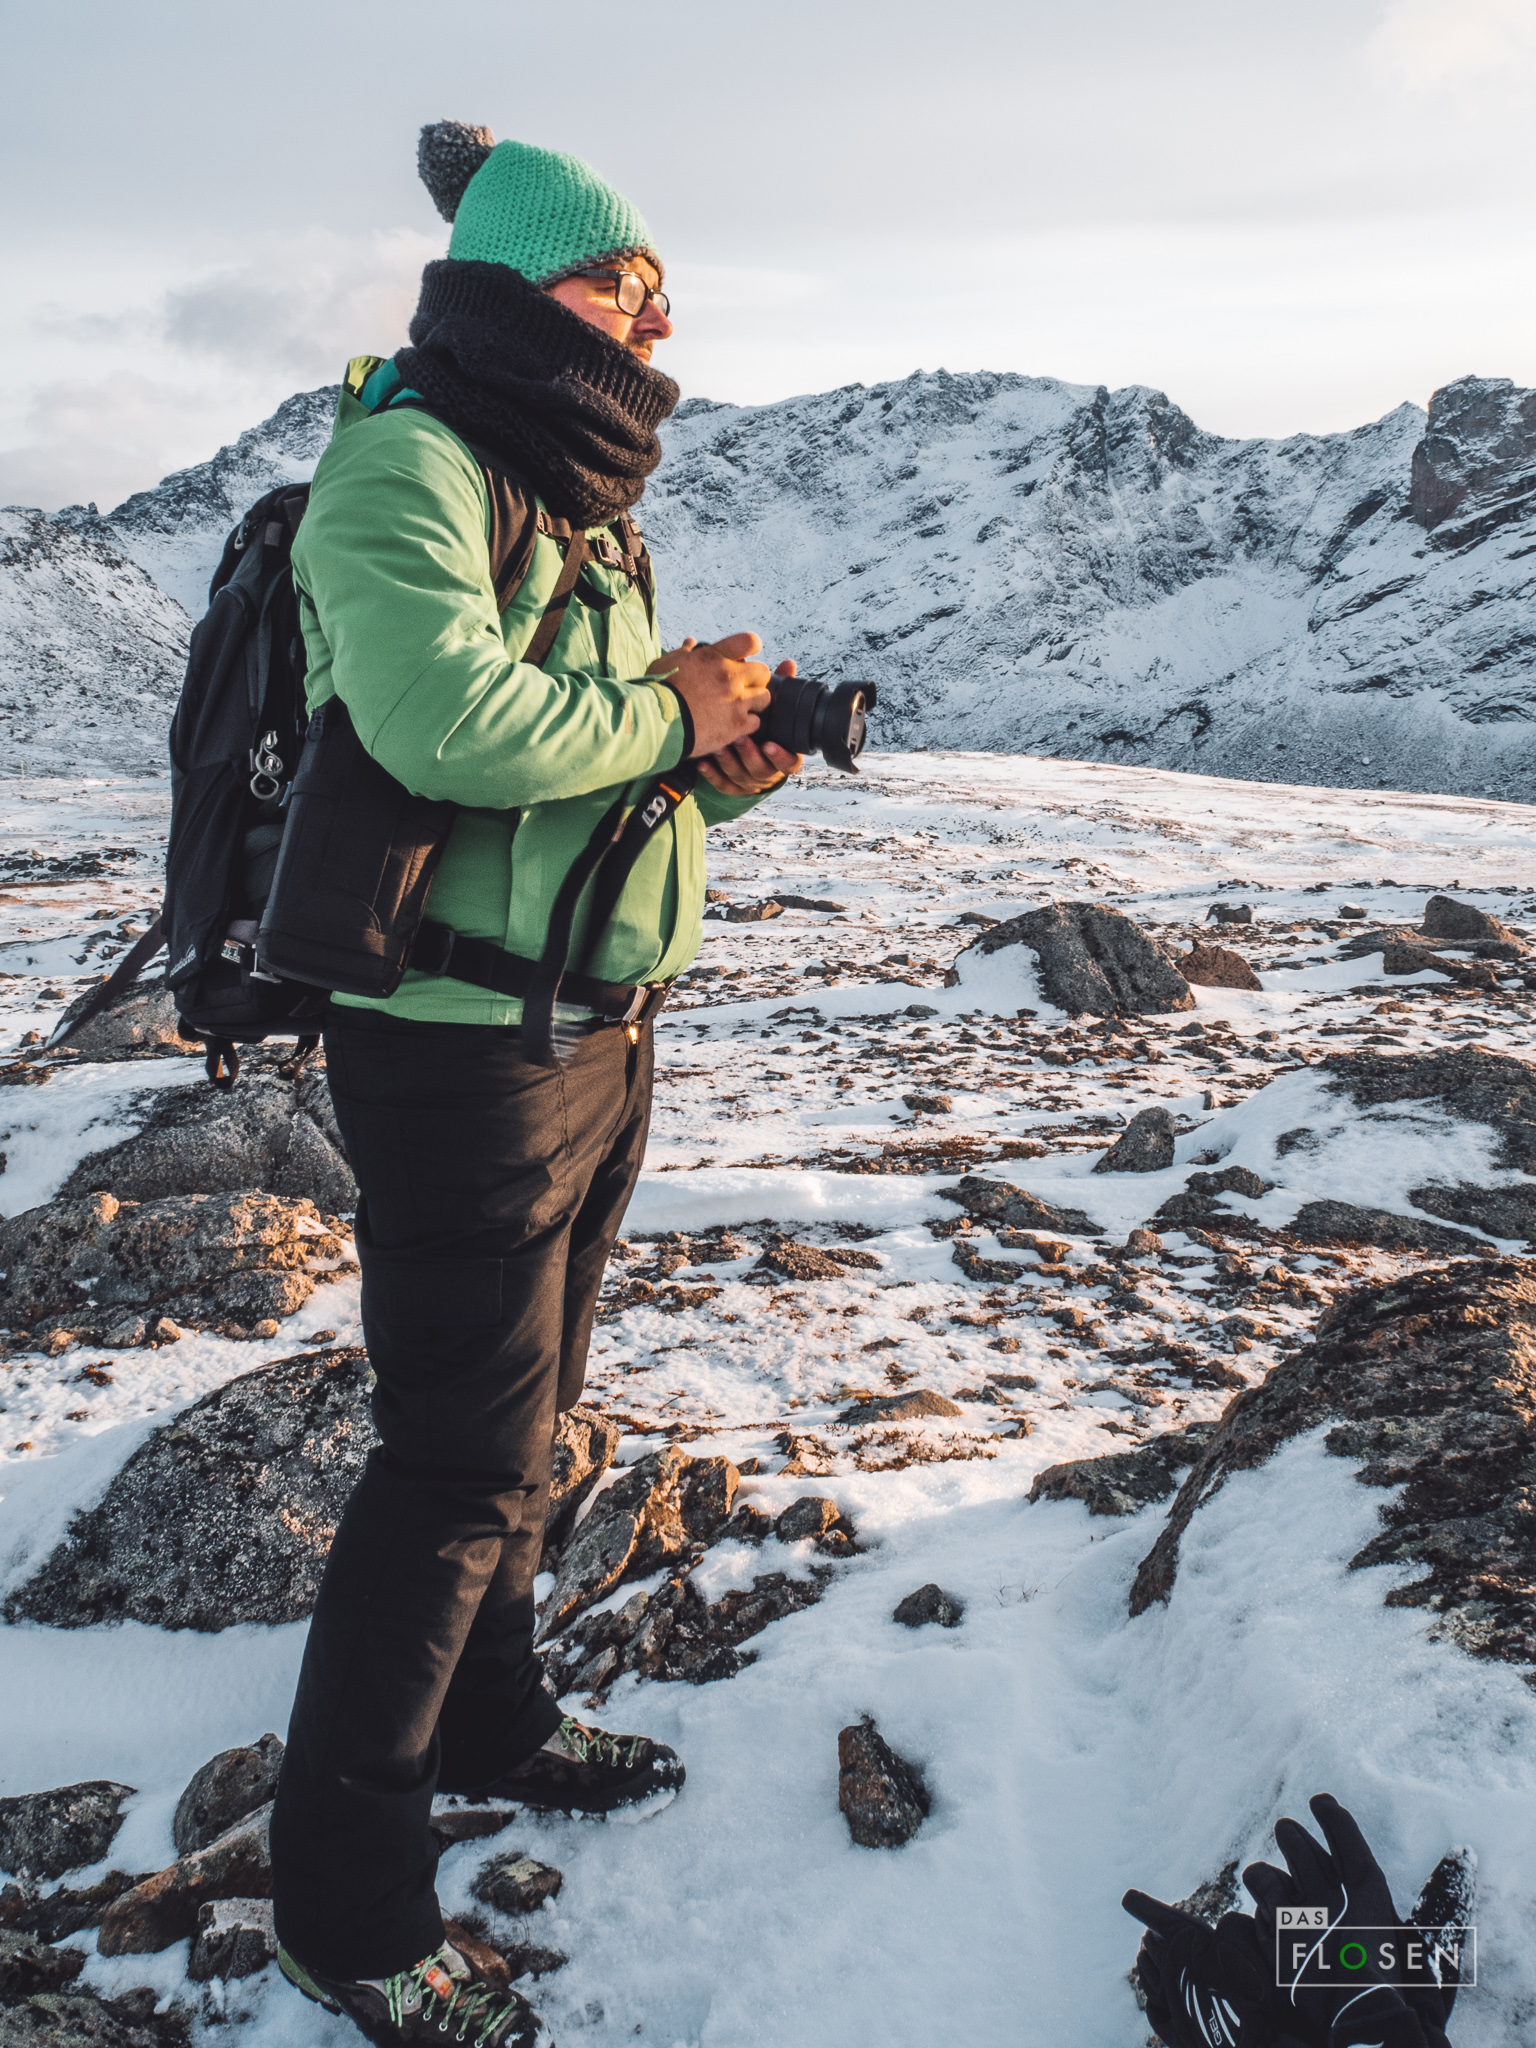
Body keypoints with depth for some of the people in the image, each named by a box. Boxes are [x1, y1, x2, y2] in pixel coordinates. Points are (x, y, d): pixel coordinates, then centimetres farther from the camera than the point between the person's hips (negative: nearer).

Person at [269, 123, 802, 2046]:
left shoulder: (581, 501, 16)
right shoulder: (404, 465, -13)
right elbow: (454, 721, -31)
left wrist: (720, 767, -2)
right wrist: (671, 708, -16)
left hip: (596, 1030, 9)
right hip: (459, 1042, -9)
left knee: (520, 1418, 21)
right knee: (460, 1460, -2)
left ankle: (491, 1721, 42)